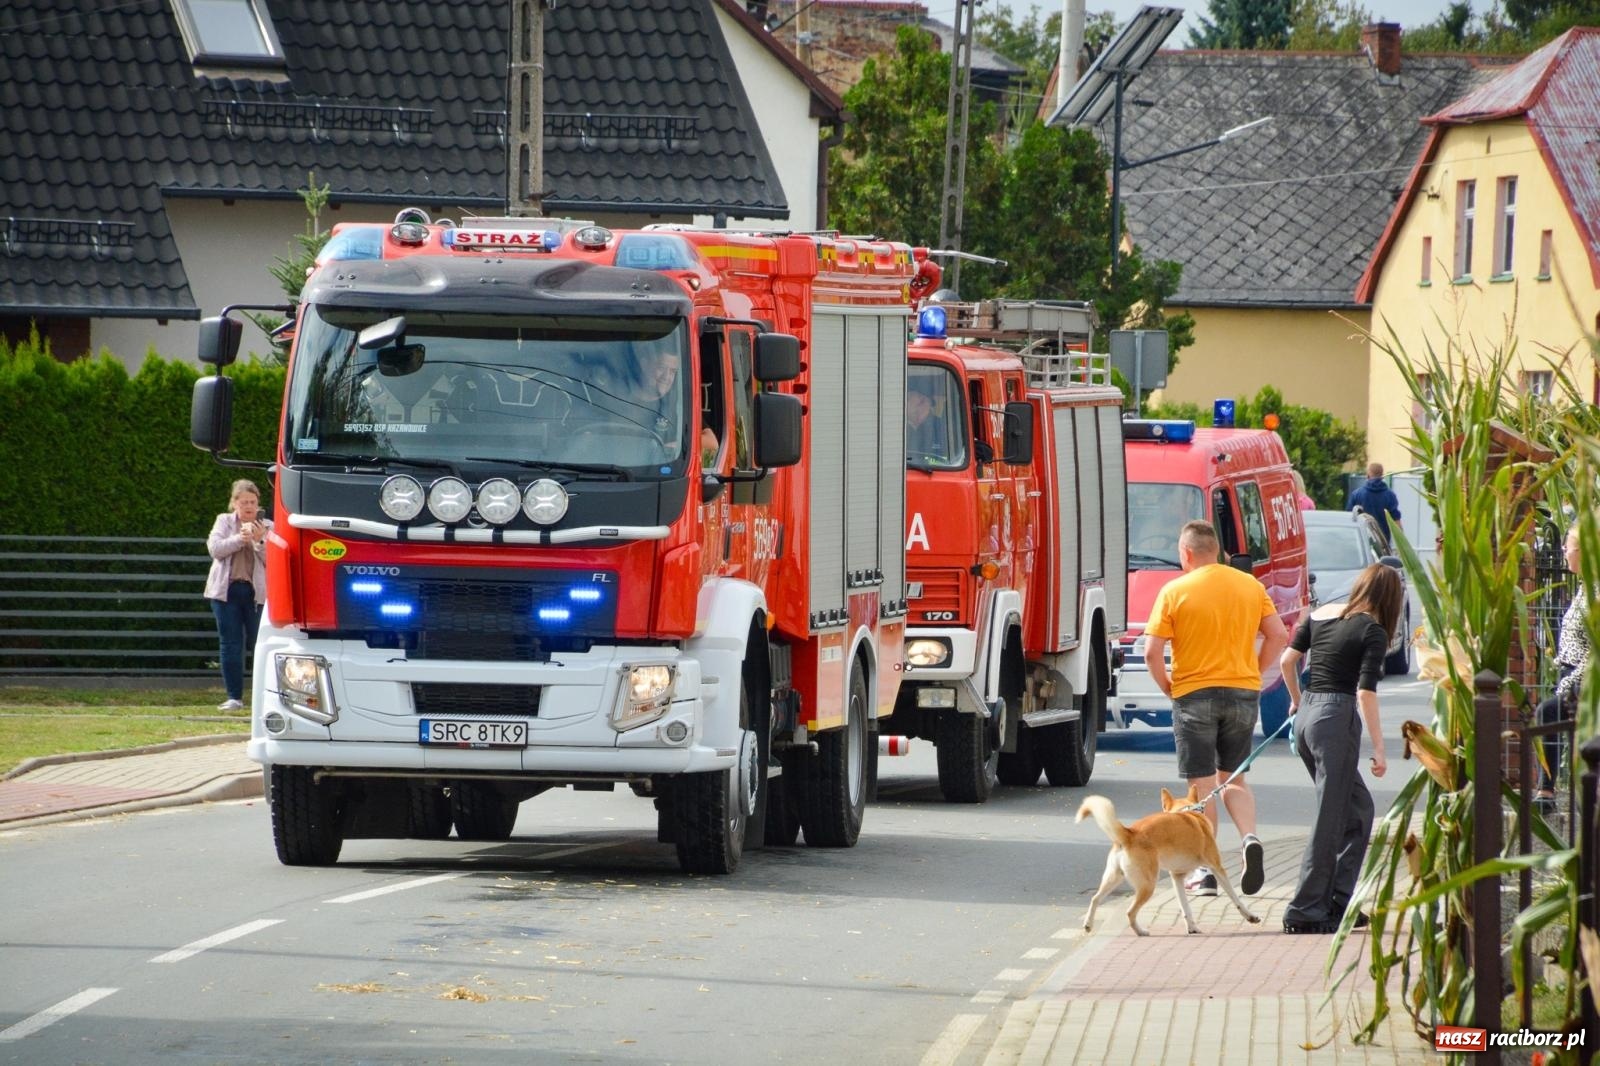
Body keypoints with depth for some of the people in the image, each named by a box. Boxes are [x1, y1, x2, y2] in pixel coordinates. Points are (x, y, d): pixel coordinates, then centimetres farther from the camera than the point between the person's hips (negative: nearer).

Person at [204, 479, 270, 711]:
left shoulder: (267, 527, 7)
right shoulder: (224, 522, 11)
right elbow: (214, 548, -4)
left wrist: (260, 541, -16)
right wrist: (239, 539, -15)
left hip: (256, 592, -1)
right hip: (227, 590, 1)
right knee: (230, 644, 2)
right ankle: (234, 697, 7)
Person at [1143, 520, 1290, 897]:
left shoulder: (1175, 591, -8)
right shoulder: (1250, 586, 4)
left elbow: (1152, 651, -11)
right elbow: (1278, 635, 4)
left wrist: (1165, 684, 5)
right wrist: (1254, 673, 13)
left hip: (1194, 694, -3)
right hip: (1243, 692, 3)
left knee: (1202, 785, 4)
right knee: (1233, 777, 17)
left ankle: (1205, 871, 5)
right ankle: (1250, 838, -9)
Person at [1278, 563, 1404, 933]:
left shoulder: (1320, 614, 10)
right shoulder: (1372, 631, -7)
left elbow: (1288, 660, 8)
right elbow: (1366, 692, -13)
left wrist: (1296, 700, 24)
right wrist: (1378, 748, -10)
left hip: (1307, 715, 7)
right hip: (1337, 718, -7)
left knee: (1357, 807, 17)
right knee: (1330, 820, -1)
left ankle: (1339, 902, 15)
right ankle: (1307, 912, -2)